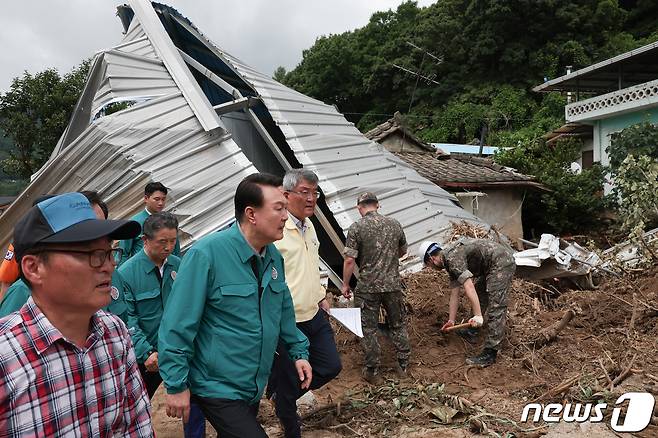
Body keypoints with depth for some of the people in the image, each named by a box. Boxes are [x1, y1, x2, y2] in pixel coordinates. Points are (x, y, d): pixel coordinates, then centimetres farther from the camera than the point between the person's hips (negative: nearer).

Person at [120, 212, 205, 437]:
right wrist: (147, 352, -27)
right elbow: (128, 320, -17)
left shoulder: (179, 265, -2)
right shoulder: (127, 273, -14)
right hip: (148, 358, -2)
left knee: (195, 404, 5)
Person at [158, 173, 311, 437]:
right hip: (217, 388, -7)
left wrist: (299, 352, 11)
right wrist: (176, 385, -17)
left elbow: (284, 311, 14)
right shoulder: (206, 254, -23)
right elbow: (177, 325, -20)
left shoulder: (274, 257, 0)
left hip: (255, 387, 7)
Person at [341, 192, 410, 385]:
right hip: (393, 284, 3)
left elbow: (349, 260, -13)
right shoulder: (395, 224, 2)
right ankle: (403, 366, 27)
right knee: (398, 325, 18)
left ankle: (373, 372, 16)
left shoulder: (356, 228, -10)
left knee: (369, 329, 9)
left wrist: (345, 285, -1)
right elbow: (402, 252, 16)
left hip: (368, 287, -3)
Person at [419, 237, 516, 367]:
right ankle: (472, 332, 36)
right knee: (478, 294, 23)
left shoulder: (452, 258, -18)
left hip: (501, 262, -11)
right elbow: (454, 293, 17)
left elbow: (469, 287, -28)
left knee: (495, 308, -10)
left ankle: (490, 353, -8)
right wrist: (451, 320, 20)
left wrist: (478, 315, -30)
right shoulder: (450, 262, 13)